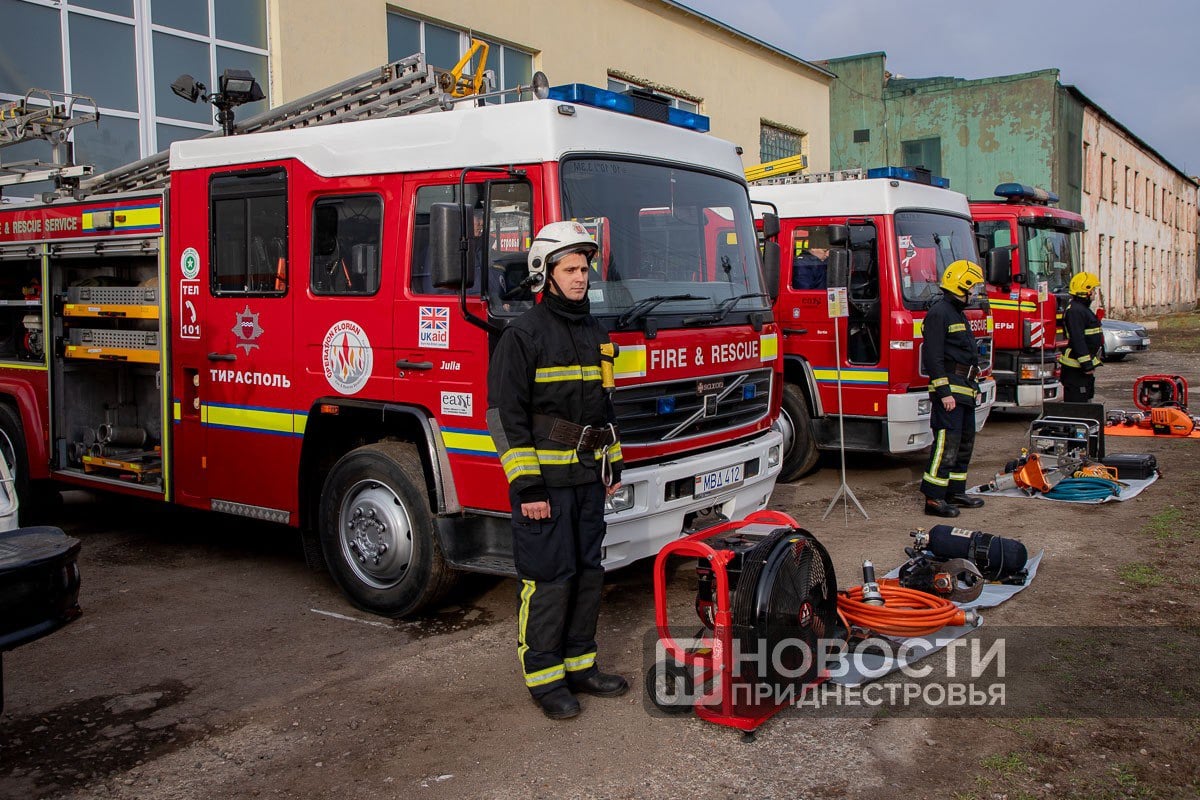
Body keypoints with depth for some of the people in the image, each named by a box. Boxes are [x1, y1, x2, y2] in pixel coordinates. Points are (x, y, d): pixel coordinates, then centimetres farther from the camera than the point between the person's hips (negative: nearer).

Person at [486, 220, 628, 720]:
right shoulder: (523, 335, -10)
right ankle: (543, 675, 11)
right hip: (545, 479, -7)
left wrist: (613, 465, 17)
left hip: (588, 476, 8)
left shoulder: (595, 334, 13)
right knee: (548, 577, -2)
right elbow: (505, 414, -14)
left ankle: (579, 663, 25)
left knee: (587, 572, 12)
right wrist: (526, 486, -17)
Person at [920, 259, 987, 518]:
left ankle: (955, 492, 22)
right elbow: (933, 356, -19)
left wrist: (973, 385, 23)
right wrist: (944, 392, -22)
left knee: (964, 442, 13)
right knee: (947, 441, -12)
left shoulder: (959, 314, 19)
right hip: (949, 389, -11)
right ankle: (933, 498, -11)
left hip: (964, 390, 11)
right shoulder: (938, 313, -13)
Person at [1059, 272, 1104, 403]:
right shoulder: (1075, 311, -17)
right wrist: (1087, 365, -25)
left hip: (1084, 367, 11)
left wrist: (1089, 364, 24)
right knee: (1076, 402, -9)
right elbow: (1077, 340, -24)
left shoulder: (1083, 309, 18)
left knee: (1086, 400, 16)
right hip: (1076, 368, -11)